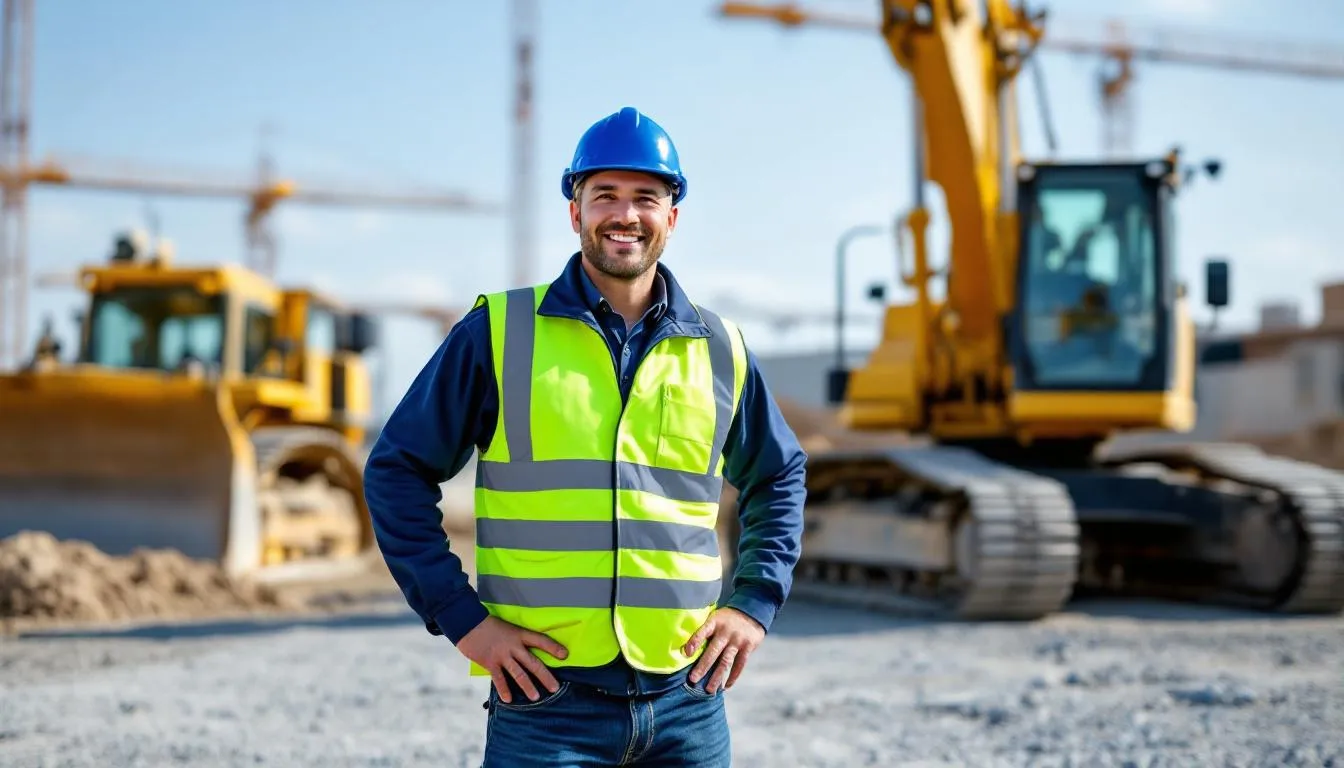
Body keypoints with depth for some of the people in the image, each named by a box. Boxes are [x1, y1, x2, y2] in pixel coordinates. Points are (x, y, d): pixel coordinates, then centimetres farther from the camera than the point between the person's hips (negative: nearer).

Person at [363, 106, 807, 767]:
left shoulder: (721, 350, 9)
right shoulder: (500, 332, 0)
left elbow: (778, 477, 23)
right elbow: (397, 470, 2)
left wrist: (754, 603, 10)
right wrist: (460, 617, -5)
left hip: (687, 704, 3)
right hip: (545, 698, -3)